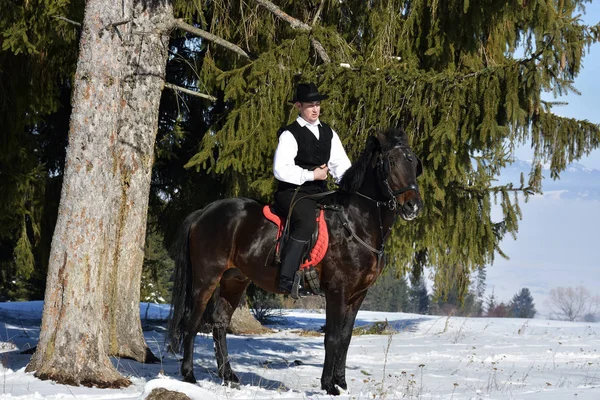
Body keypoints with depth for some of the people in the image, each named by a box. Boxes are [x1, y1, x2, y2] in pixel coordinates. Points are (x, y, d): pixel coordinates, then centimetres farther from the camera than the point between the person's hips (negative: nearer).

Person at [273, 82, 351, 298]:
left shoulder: (328, 133, 15)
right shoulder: (290, 134, -6)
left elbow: (341, 164, 14)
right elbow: (281, 170, -17)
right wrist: (311, 175, -14)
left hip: (320, 191, 7)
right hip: (293, 191, -7)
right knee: (306, 221, -35)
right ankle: (286, 279, -36)